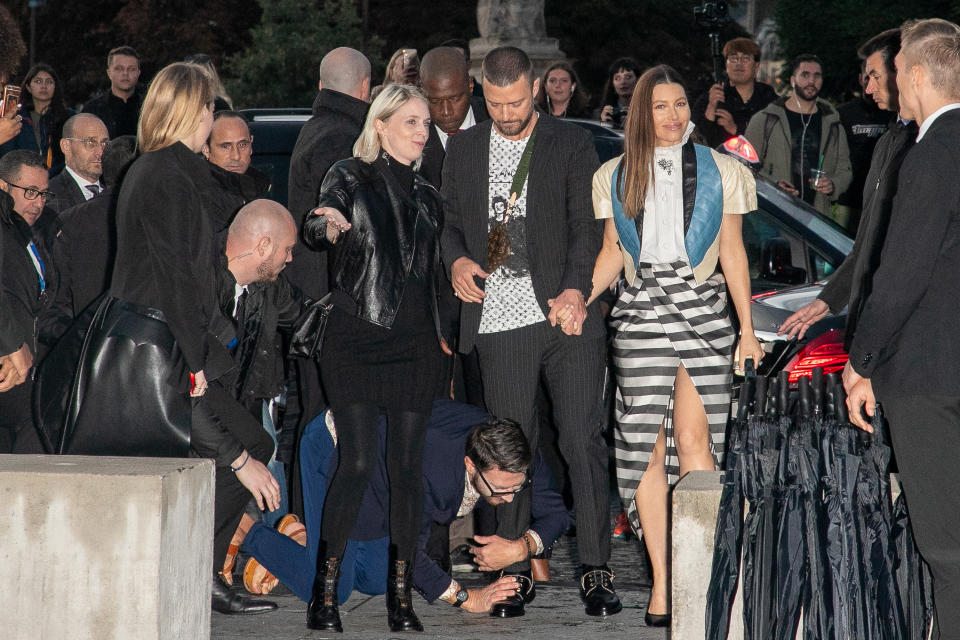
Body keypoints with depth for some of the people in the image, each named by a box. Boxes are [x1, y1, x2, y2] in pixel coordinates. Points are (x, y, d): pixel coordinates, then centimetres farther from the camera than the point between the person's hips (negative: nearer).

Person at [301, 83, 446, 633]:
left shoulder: (427, 197, 16)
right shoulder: (350, 178, 1)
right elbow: (317, 230, -19)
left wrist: (441, 336, 14)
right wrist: (328, 225, -40)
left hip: (414, 345, 4)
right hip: (356, 340, -4)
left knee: (407, 466, 1)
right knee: (358, 462, -10)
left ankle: (402, 595, 5)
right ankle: (326, 591, -3)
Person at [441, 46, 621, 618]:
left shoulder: (572, 144, 4)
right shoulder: (464, 148, 14)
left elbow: (587, 225, -2)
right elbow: (448, 220, 20)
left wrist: (577, 288, -16)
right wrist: (456, 260, -1)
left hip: (567, 315, -3)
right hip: (499, 322, 3)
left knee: (583, 442, -6)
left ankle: (596, 571, -3)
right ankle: (515, 571, 12)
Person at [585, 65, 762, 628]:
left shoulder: (719, 171, 9)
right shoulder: (617, 176, 13)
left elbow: (733, 253, 10)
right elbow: (612, 254, 15)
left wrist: (748, 329, 6)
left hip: (703, 310, -1)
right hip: (641, 312, 1)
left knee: (694, 440, -10)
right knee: (648, 446, -3)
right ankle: (662, 581, 0)